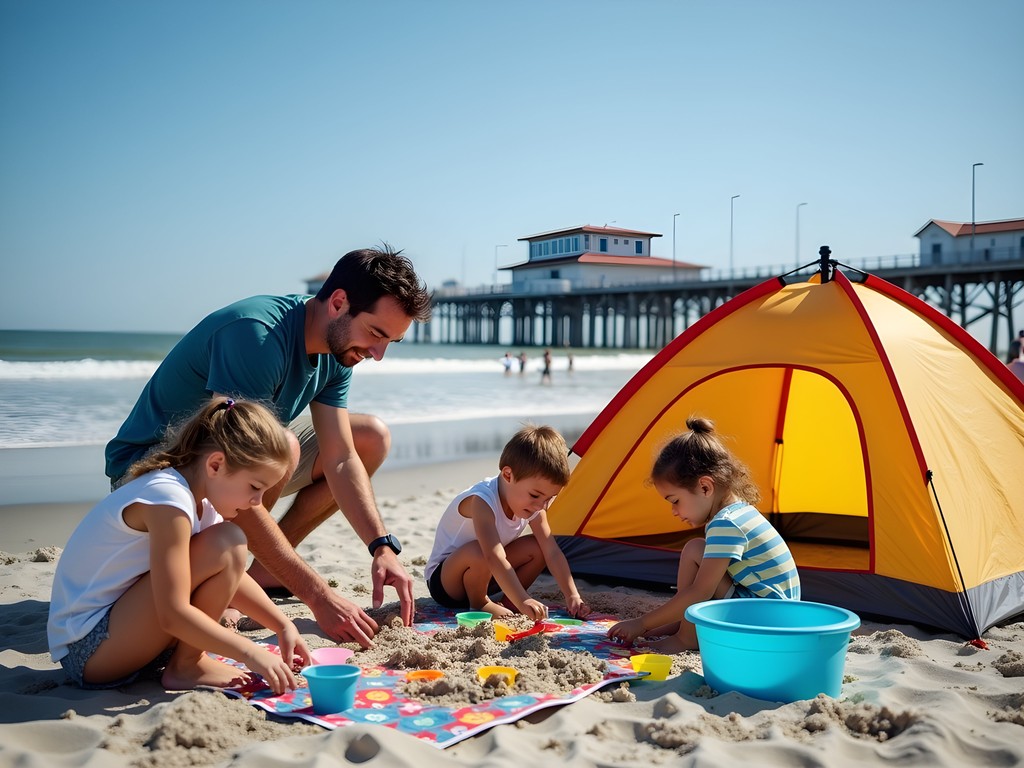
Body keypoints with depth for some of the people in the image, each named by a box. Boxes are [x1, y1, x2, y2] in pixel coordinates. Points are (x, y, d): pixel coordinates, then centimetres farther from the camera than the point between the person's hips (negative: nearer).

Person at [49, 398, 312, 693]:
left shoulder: (202, 498, 5)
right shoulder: (168, 497, -23)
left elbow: (233, 577, 15)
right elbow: (173, 615, -27)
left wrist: (284, 626, 5)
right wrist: (251, 653, -24)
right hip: (87, 649, -10)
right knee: (226, 544, -21)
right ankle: (186, 667, -7)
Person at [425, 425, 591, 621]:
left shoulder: (533, 506, -10)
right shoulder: (481, 501, -35)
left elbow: (553, 552, -10)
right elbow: (494, 558, -46)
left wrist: (572, 596, -20)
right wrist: (523, 601, -53)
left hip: (484, 574, 7)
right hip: (442, 581, -7)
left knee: (537, 547, -10)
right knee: (478, 552, -38)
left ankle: (508, 601, 4)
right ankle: (479, 604, -11)